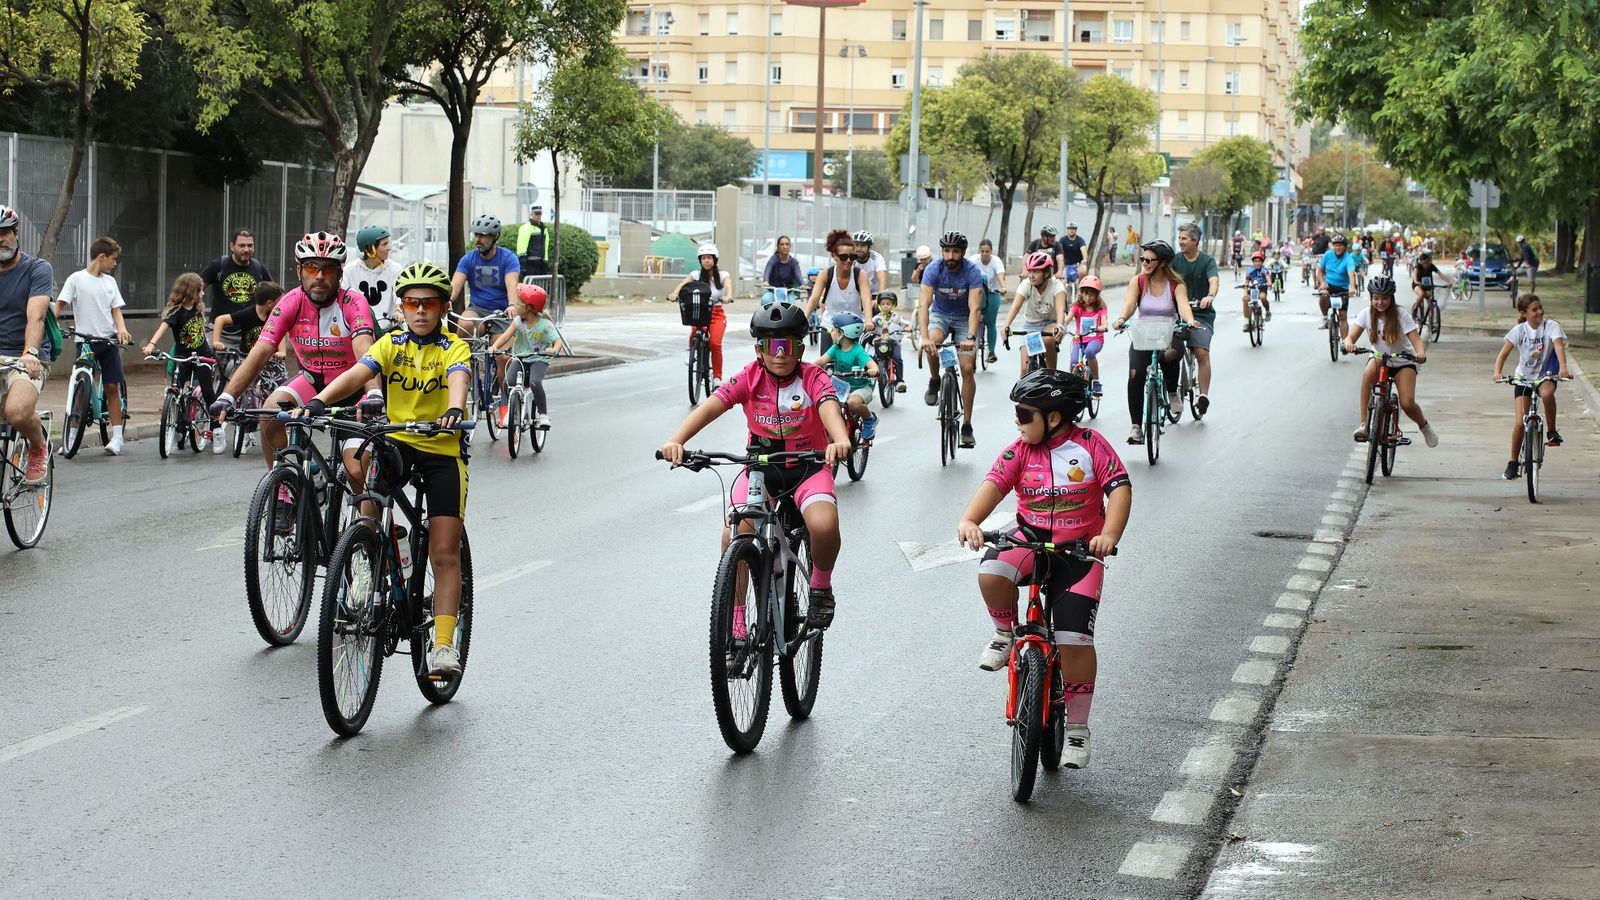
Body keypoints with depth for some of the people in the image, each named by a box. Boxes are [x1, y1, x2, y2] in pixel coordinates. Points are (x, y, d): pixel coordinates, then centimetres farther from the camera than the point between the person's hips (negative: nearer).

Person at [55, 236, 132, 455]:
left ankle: (117, 437, 2)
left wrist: (122, 329, -10)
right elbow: (59, 304, -5)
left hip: (109, 341, 3)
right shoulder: (77, 279, -2)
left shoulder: (110, 282, 11)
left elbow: (116, 310, 9)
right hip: (85, 340, -3)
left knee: (112, 387, -1)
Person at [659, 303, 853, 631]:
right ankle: (735, 616, -6)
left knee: (824, 527, -31)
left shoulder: (813, 378, -12)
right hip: (760, 466, 2)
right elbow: (711, 406, -23)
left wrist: (840, 440, -57)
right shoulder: (749, 379, -9)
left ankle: (821, 585, 2)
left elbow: (829, 407, -33)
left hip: (808, 466, -1)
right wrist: (676, 440, -41)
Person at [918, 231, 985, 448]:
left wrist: (970, 337, -47)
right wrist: (925, 337, -45)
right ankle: (934, 382, -4)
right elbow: (924, 304, -31)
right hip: (940, 314, 0)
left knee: (967, 368, -10)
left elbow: (975, 308, -32)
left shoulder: (972, 272, -24)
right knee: (932, 343, -34)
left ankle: (967, 426, -3)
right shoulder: (933, 271, -22)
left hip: (964, 318, 0)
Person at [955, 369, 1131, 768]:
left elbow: (1120, 488, -15)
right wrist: (969, 520, -36)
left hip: (1079, 548, -2)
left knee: (1075, 639, -11)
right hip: (1030, 538, 2)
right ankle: (1005, 633, -1)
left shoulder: (1090, 445, -7)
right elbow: (994, 484, -15)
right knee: (992, 572, -33)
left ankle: (1077, 728, 5)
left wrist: (1109, 535, -32)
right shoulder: (1020, 450, -2)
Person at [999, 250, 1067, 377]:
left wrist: (1059, 327, -56)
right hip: (1030, 324, 2)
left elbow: (1060, 308, -35)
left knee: (1048, 339, -37)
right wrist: (1006, 326, -47)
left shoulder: (1056, 285, -20)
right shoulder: (1026, 284, -16)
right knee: (1026, 369, -12)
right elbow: (1015, 306, -29)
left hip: (1050, 324, -2)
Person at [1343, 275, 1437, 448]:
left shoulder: (1401, 315, -17)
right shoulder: (1367, 314, -10)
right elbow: (1350, 336, -17)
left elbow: (1416, 339, -23)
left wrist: (1421, 353, -46)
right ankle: (1363, 424, -30)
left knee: (1407, 403, -19)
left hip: (1402, 363, -2)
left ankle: (1424, 426, 16)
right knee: (1368, 373, -35)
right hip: (1379, 358, 2)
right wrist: (1349, 344, -42)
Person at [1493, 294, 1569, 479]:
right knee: (1520, 421, -9)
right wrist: (1497, 372, -32)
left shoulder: (1551, 326, -12)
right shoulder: (1519, 330, -9)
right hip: (1523, 378, 1)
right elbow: (1503, 354, -13)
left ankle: (1552, 432, -17)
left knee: (1547, 393, -39)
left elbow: (1559, 346, -27)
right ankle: (1513, 462, 7)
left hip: (1546, 375, -1)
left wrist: (1563, 368, -45)